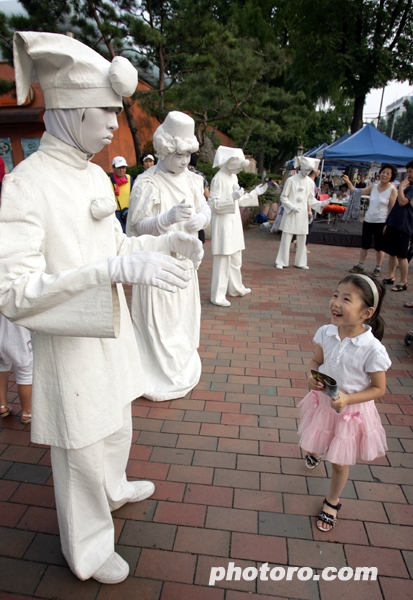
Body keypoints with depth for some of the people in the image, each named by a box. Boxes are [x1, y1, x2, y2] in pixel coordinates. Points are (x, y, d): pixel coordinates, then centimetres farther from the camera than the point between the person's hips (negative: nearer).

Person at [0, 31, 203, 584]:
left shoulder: (97, 176, 4)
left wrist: (164, 244, -1)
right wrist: (114, 269, -36)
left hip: (111, 331, 8)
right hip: (69, 344, -7)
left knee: (116, 426, 28)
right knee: (83, 450, 13)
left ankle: (113, 488, 59)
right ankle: (87, 550, 42)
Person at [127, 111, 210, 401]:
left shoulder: (191, 179, 6)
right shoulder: (147, 183, -12)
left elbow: (205, 208, 9)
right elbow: (138, 227, -14)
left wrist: (201, 218, -16)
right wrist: (169, 217, -29)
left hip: (184, 260, 6)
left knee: (185, 315, 17)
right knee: (158, 320, 2)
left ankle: (182, 368, 39)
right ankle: (159, 379, 21)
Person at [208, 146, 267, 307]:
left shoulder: (233, 177, 12)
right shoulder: (218, 179, -15)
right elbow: (213, 204, -18)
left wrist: (255, 193, 17)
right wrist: (232, 197, -26)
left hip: (234, 221, 9)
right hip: (223, 223, -9)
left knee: (236, 259, 18)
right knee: (223, 260, -5)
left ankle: (236, 288, 33)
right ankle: (217, 296, 4)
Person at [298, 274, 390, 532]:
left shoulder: (373, 349, -29)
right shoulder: (326, 333, -18)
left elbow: (378, 389, -15)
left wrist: (348, 399, -27)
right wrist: (312, 377, -20)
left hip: (350, 411, -3)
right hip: (322, 403, 4)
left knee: (340, 462, 18)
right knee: (315, 443, 30)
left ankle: (332, 502, 48)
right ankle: (315, 452, 70)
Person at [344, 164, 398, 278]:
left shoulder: (392, 190, -7)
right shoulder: (373, 187, 5)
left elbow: (392, 209, -8)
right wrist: (348, 182, -6)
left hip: (381, 222, -4)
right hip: (368, 220, 4)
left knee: (379, 247, 5)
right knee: (364, 245, 12)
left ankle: (378, 268, 18)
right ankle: (360, 266, 23)